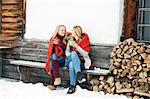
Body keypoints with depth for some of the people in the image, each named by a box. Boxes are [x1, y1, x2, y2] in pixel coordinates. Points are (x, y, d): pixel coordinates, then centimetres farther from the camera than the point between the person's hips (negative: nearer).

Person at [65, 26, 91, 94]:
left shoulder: (85, 40, 0)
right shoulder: (71, 40, 12)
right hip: (70, 61, 3)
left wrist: (77, 47, -19)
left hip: (81, 62, -3)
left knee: (71, 64, -38)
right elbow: (67, 53, 14)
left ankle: (72, 86, -41)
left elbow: (85, 54, -9)